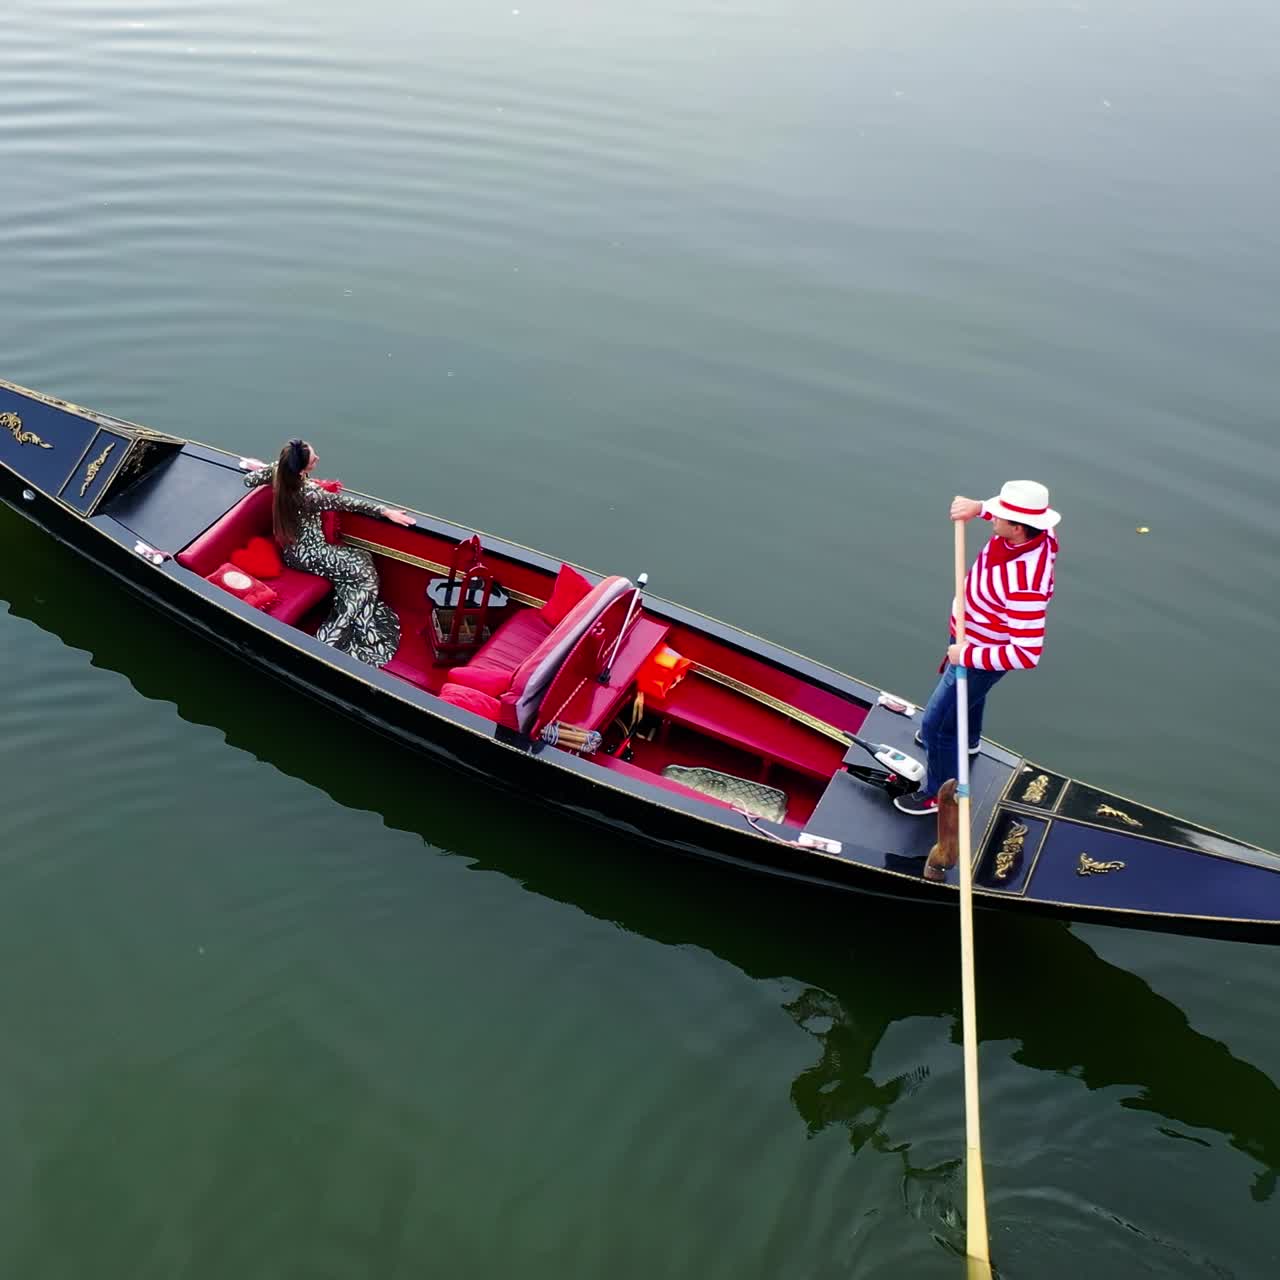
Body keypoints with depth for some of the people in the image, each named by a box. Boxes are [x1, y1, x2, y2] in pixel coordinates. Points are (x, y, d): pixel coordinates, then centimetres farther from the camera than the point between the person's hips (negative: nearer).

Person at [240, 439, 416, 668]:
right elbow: (346, 503, -23)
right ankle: (335, 636, -7)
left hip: (296, 546, 9)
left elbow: (249, 480, 6)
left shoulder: (280, 473, -8)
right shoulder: (308, 493, -28)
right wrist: (385, 511, -17)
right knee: (365, 574, -8)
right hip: (305, 554, -9)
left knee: (363, 557, 9)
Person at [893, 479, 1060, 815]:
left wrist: (967, 656, -33)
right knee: (967, 690, 38)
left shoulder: (1025, 584, -45)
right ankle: (969, 739, 69)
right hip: (969, 639, 9)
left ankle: (938, 794, 32)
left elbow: (1027, 654, -43)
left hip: (984, 656, -9)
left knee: (936, 725, 7)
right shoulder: (1035, 530, -21)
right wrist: (978, 507, -12)